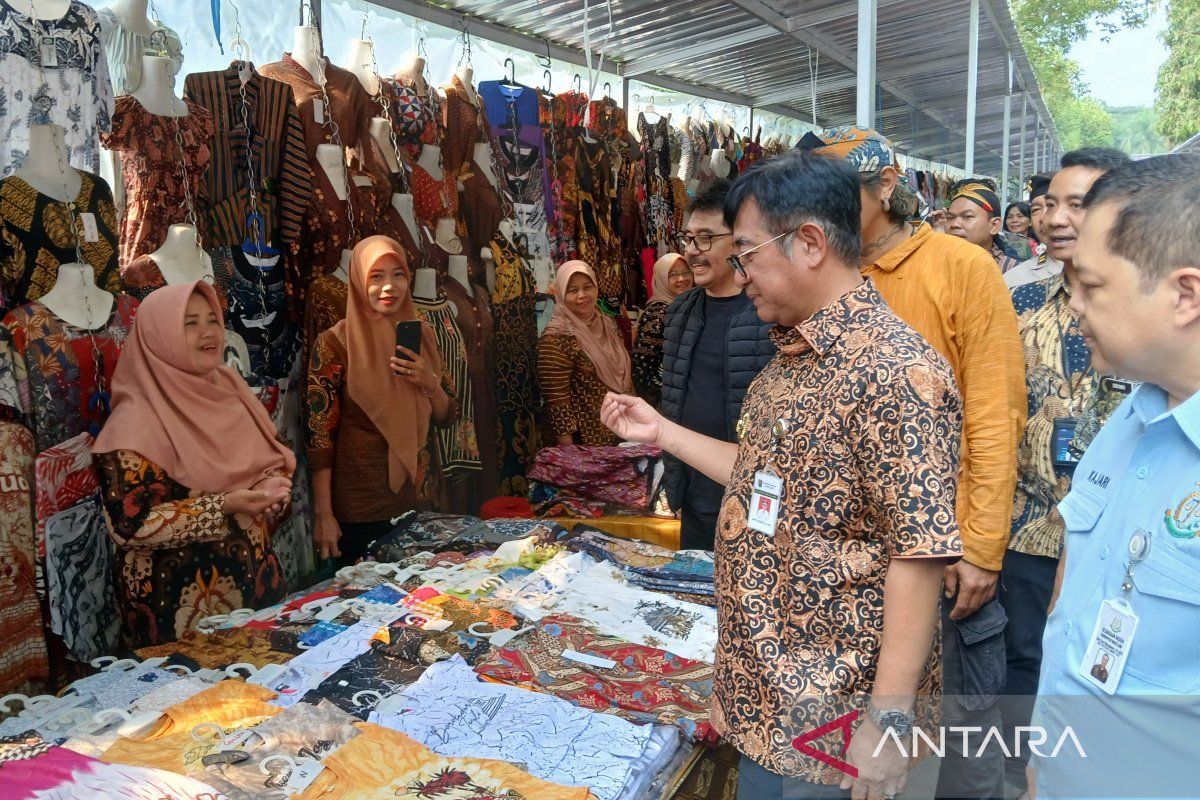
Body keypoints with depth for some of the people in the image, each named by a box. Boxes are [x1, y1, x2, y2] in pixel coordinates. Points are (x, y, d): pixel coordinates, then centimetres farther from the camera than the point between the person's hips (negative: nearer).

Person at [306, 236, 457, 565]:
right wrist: (323, 517, -13)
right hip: (359, 504, -4)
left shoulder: (421, 335, 4)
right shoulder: (334, 343, -10)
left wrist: (430, 382, -13)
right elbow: (320, 434, -11)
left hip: (420, 495, 5)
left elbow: (447, 416, 7)